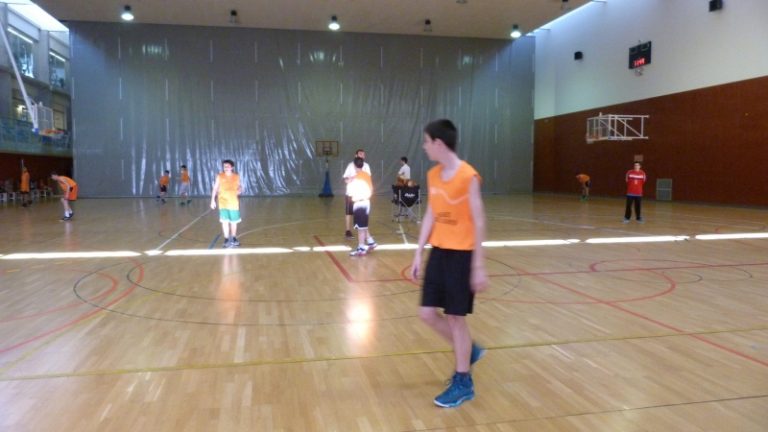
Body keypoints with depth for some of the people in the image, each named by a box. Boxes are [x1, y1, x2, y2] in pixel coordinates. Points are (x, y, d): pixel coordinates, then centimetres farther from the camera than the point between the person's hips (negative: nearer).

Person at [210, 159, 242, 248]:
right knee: (225, 221, -9)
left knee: (234, 221, 10)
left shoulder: (236, 176, 3)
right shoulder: (220, 176, -2)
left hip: (234, 202, 2)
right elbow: (215, 189, 0)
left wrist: (239, 190, -8)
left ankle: (234, 238, 26)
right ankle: (226, 240, -1)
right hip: (223, 202, -2)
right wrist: (213, 200, -6)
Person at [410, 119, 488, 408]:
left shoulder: (468, 176, -16)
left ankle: (463, 384, 17)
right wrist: (418, 254, 9)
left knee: (455, 317, 0)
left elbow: (479, 223, -14)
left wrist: (479, 266, -15)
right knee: (428, 313, 8)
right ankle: (470, 351, 32)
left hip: (461, 254, -7)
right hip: (438, 252, 7)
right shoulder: (433, 175, 7)